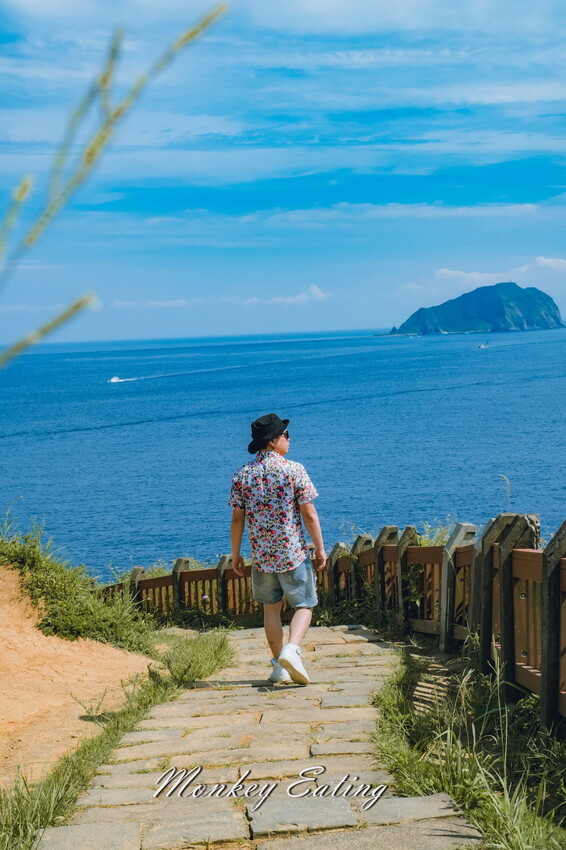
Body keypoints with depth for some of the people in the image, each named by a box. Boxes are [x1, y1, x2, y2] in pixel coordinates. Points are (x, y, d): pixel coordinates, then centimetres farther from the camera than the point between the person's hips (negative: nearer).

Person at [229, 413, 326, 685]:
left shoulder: (242, 474, -1)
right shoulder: (294, 469, -10)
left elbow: (237, 519, 0)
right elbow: (309, 514, -10)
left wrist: (235, 555, 10)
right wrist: (320, 549, -2)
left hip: (261, 556, 3)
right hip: (293, 553, -3)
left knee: (271, 608, 17)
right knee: (304, 605, 8)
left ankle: (278, 666, 19)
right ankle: (292, 649, -16)